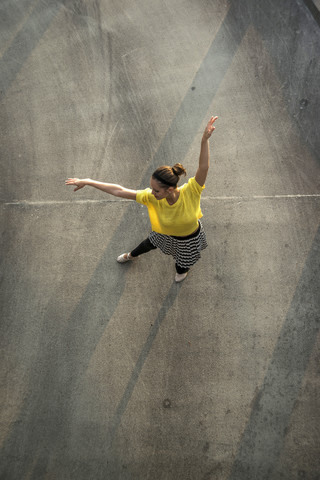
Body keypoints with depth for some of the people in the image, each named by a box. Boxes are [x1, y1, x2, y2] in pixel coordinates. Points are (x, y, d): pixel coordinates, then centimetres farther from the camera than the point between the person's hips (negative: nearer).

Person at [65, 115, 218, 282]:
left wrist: (205, 139, -72)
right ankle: (132, 255, 69)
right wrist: (87, 181, -30)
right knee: (151, 243, 33)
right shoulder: (151, 198, -35)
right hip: (166, 232, 2)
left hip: (189, 238, -2)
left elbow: (203, 168, -56)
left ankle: (183, 269, 71)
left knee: (184, 261, 28)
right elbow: (118, 190, -31)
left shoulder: (189, 193, -42)